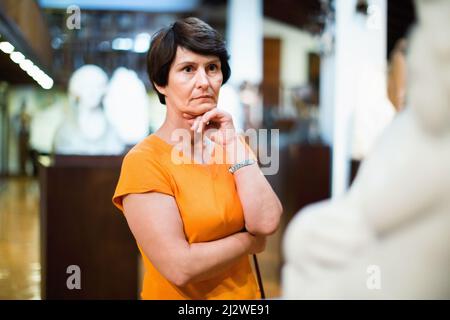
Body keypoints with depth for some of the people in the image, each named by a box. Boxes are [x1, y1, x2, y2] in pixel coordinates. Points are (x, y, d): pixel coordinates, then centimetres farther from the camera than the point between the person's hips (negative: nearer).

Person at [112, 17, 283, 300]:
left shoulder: (230, 143, 1)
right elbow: (180, 267, -24)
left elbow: (267, 223, -13)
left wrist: (233, 144, -15)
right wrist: (250, 240, -12)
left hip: (243, 291, 5)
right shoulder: (143, 160, -17)